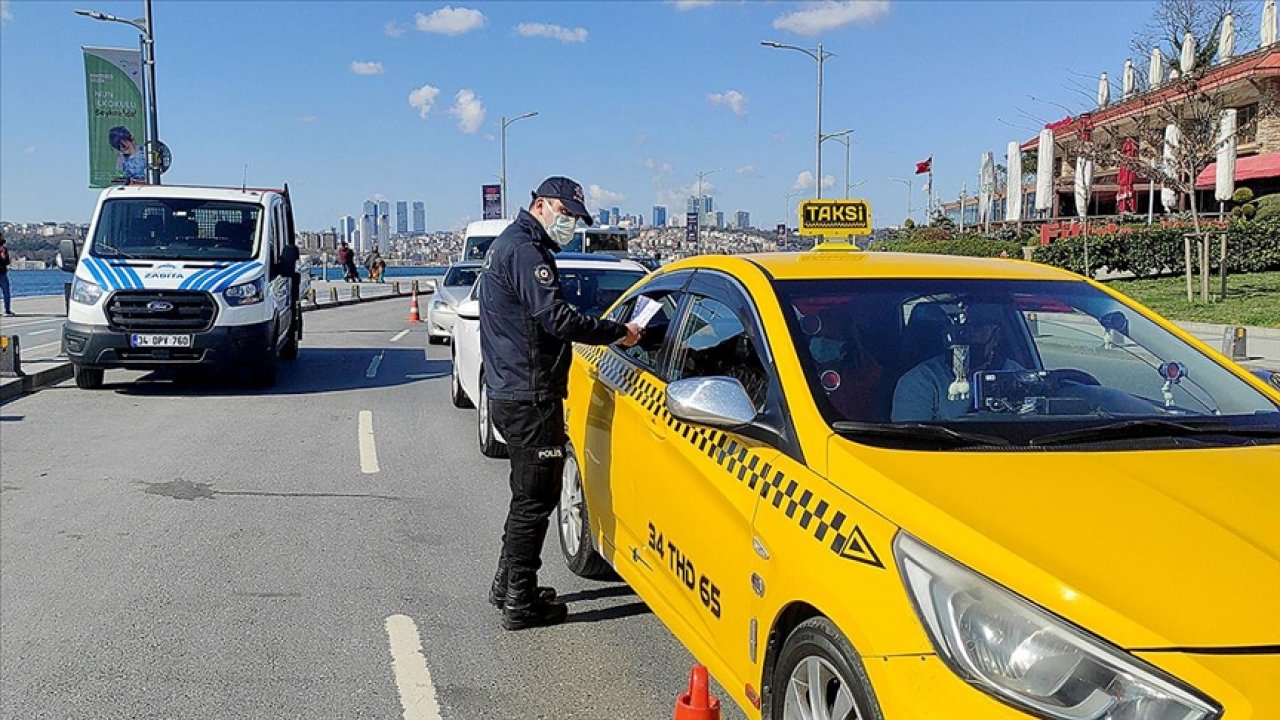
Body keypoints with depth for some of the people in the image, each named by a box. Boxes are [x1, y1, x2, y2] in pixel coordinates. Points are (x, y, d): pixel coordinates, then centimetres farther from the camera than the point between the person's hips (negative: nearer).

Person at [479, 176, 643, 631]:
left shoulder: (508, 245, 19)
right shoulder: (525, 251, -15)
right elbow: (558, 318, -25)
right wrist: (618, 333, -17)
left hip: (509, 393, 11)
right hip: (529, 400, -11)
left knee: (529, 495, 20)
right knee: (534, 499, -2)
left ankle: (508, 584, 31)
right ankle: (521, 603, 6)